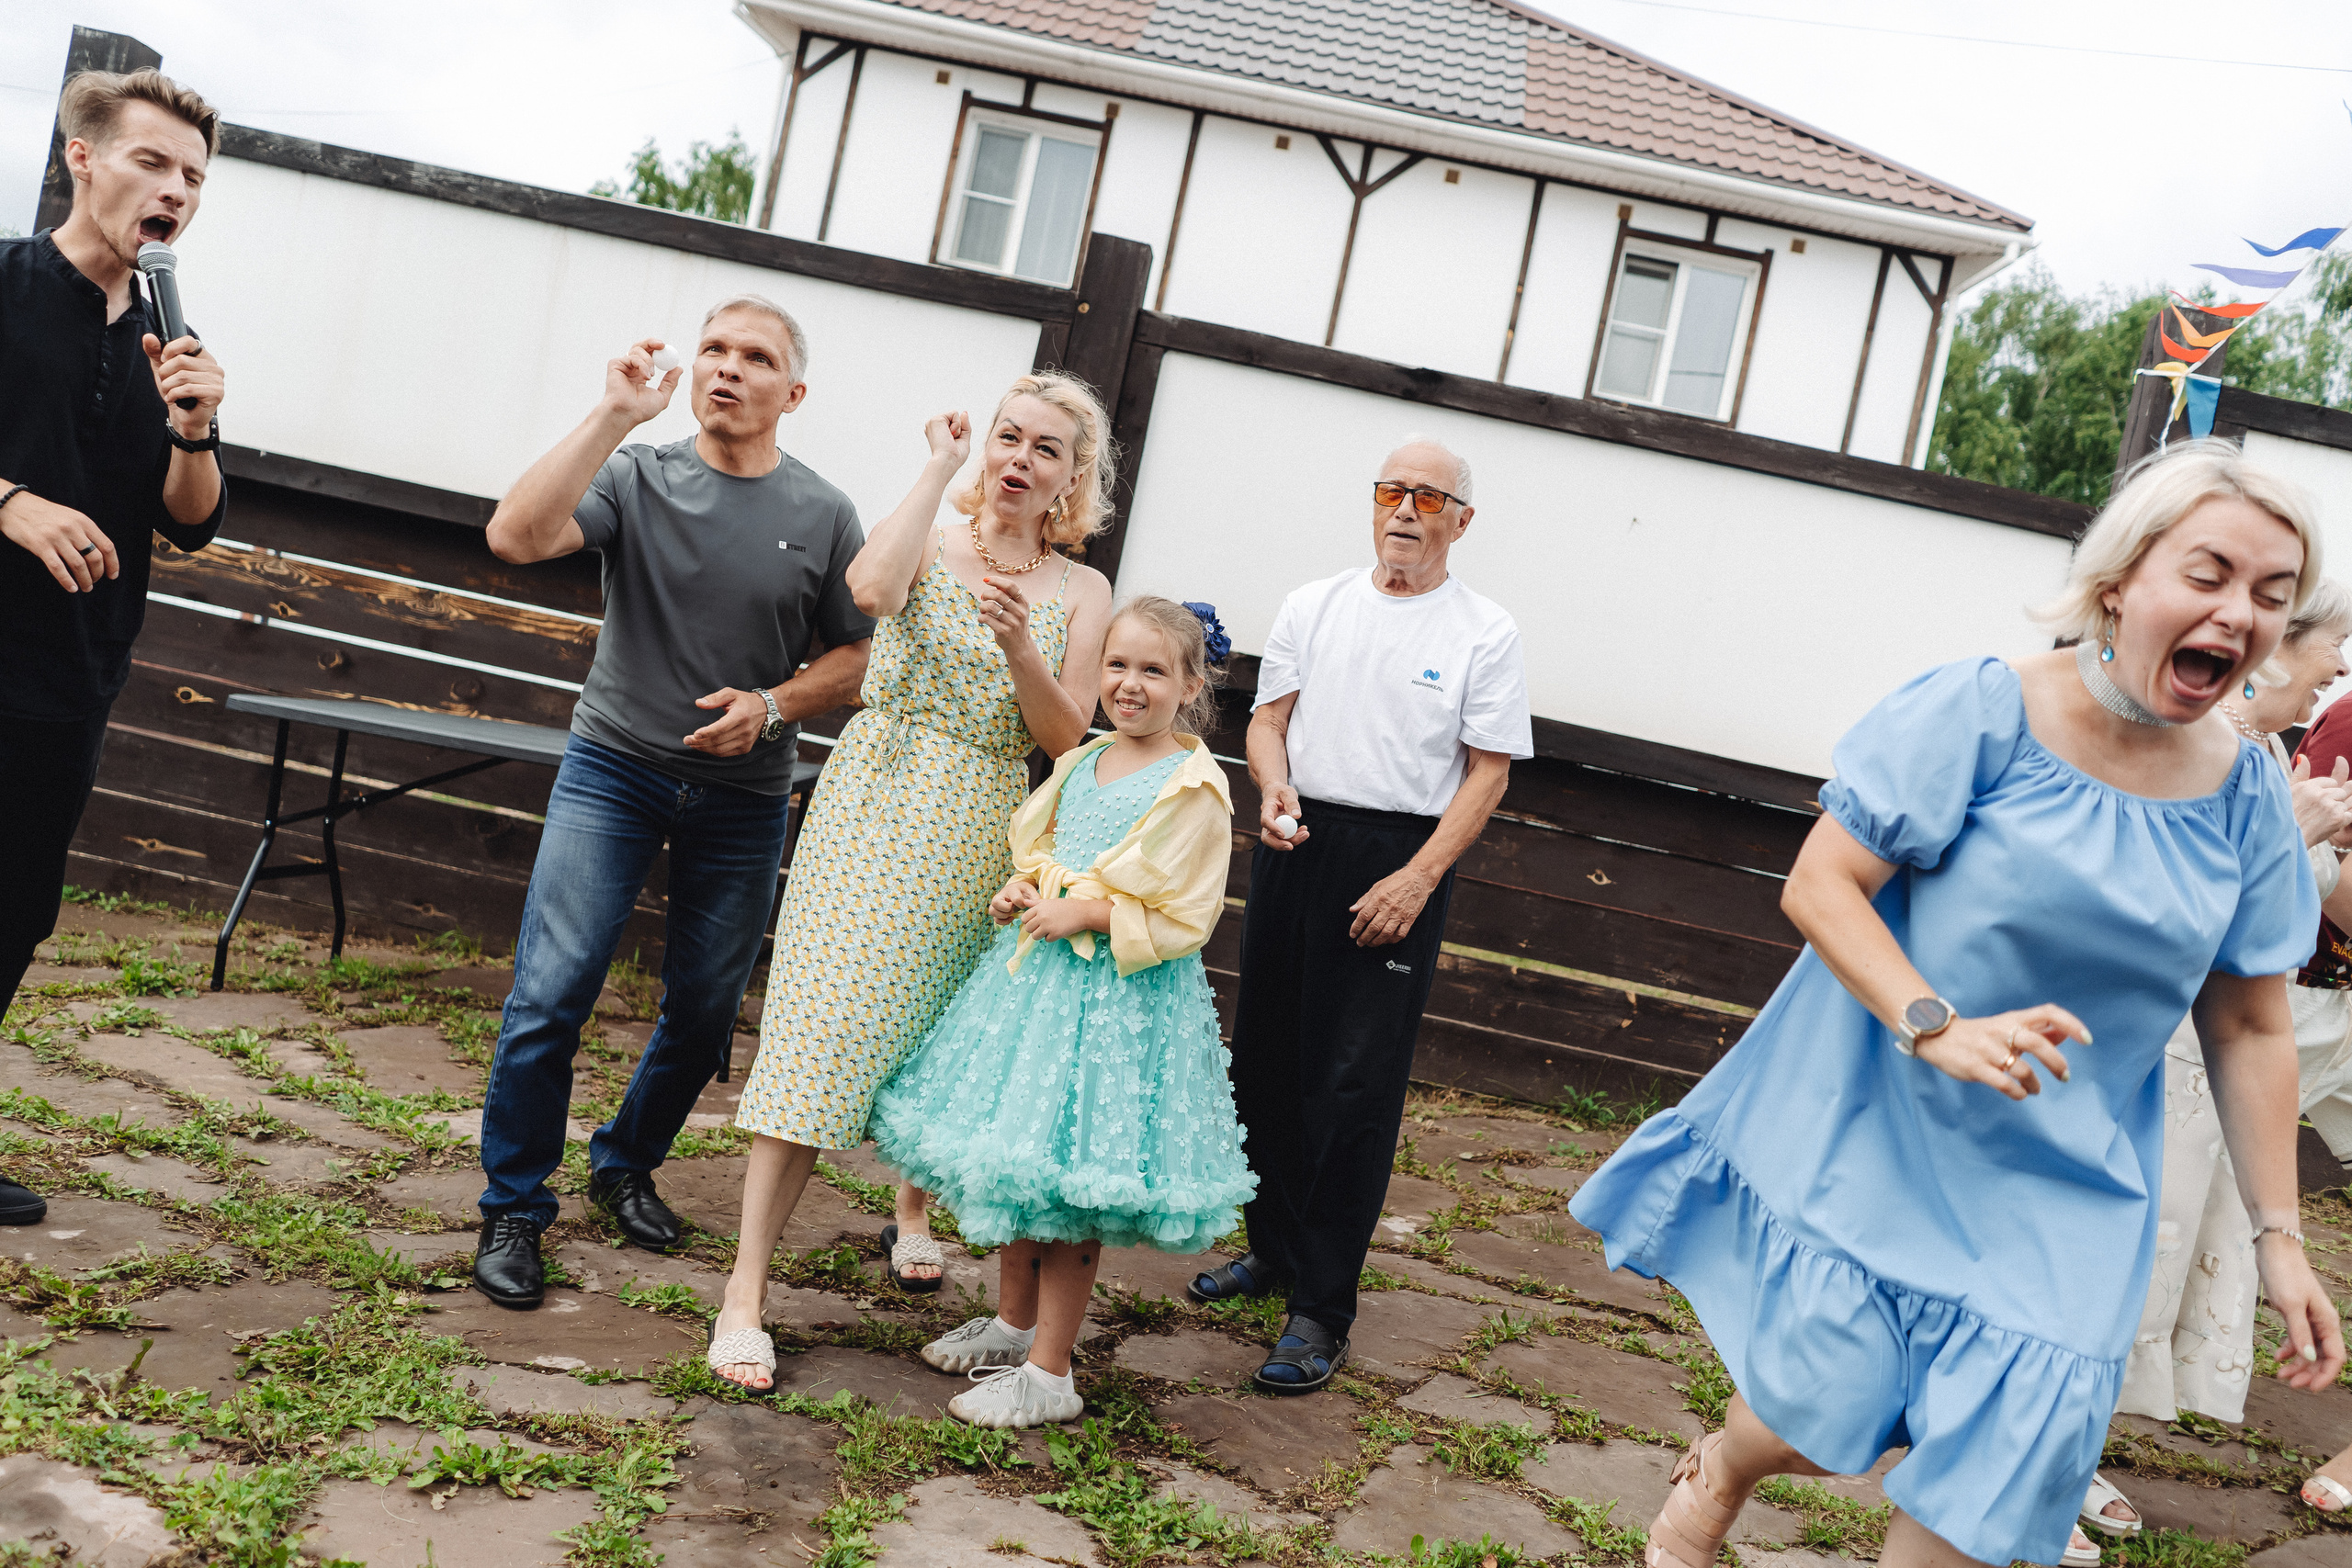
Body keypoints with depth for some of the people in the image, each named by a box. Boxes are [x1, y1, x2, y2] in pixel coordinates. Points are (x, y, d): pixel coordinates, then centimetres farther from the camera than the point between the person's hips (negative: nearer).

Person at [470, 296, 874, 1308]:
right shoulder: (637, 476, -3)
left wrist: (772, 707, -11)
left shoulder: (823, 518, 1)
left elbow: (857, 655, 7)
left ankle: (627, 1165, 35)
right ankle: (514, 1207, 8)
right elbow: (515, 536, -19)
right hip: (613, 768, -2)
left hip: (743, 798, 2)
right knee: (550, 993, -9)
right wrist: (612, 416, -21)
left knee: (705, 1008, 10)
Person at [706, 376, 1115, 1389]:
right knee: (825, 1029, -10)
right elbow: (871, 591, -23)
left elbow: (1063, 738, -1)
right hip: (877, 806, -3)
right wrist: (938, 470, -13)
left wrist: (1019, 647, -18)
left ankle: (911, 1212, 43)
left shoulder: (1081, 593, 6)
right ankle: (745, 1292, -6)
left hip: (982, 836, 3)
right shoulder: (929, 541, 1)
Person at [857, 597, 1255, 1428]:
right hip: (1038, 973, 8)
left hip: (1121, 997, -7)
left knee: (1069, 1184, -2)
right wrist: (1021, 892, 2)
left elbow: (1183, 919, -14)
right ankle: (1012, 1322, 36)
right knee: (1016, 1160, 17)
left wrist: (1084, 913, -19)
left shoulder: (1192, 790, -13)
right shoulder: (1081, 764, 9)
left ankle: (1048, 1374, 11)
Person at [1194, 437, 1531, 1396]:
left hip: (1400, 861, -4)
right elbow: (1268, 716, 10)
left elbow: (1488, 772, -4)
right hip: (1294, 843, 4)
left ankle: (1322, 1310, -1)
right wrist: (1275, 788, -12)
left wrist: (1417, 881, -14)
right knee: (1266, 1059, 10)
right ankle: (1273, 1250, 28)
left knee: (1356, 1083, -6)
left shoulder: (1485, 633, 0)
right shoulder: (1313, 606, 11)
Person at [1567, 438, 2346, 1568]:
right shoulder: (1981, 712, -13)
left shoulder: (2249, 798, 1)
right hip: (1877, 1127, -4)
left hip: (2064, 1187, 4)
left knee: (1996, 1464, -2)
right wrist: (1936, 1027, -27)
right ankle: (1716, 1474, 32)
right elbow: (1817, 884, -14)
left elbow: (2252, 1030, 8)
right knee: (1828, 1404, -4)